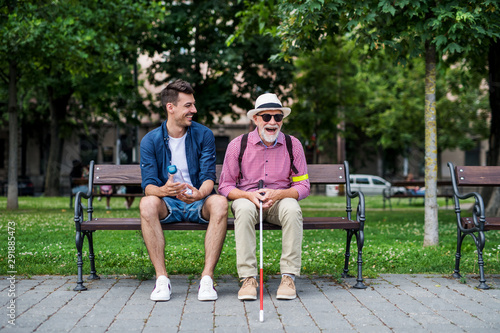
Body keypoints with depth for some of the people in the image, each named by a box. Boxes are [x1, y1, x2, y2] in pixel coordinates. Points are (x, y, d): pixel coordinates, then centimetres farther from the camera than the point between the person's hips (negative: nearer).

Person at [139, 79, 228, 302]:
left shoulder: (203, 135, 0)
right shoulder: (150, 141, -2)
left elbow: (209, 176, -9)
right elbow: (148, 185, -10)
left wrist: (200, 193, -34)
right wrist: (163, 190, -36)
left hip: (197, 203, 0)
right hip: (168, 206, 0)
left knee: (219, 202, -33)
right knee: (147, 203, -33)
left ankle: (207, 277, -31)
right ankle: (161, 278, -29)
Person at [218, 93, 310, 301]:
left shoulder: (293, 145, 2)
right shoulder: (238, 145, -1)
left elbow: (303, 186, 1)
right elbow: (225, 186, 0)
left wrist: (278, 194, -19)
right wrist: (249, 195, -20)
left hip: (280, 199, 1)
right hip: (247, 198, 0)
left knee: (292, 209, -34)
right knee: (244, 209, -36)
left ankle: (289, 276, -28)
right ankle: (248, 278, -33)